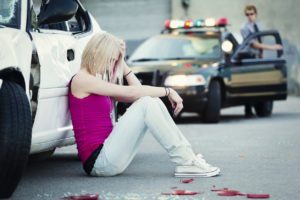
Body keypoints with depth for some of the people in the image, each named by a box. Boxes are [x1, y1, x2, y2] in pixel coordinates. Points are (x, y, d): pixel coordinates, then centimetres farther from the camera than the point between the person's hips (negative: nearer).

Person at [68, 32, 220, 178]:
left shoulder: (99, 81, 20)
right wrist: (167, 91, -9)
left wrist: (122, 63, 14)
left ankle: (187, 156, -5)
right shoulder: (81, 80, -9)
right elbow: (131, 92, -13)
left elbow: (137, 91, 14)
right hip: (98, 161, -9)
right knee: (146, 103, -18)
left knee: (154, 101, 2)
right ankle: (185, 162, -19)